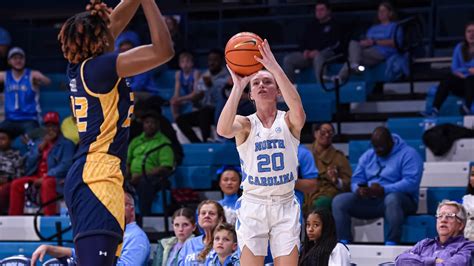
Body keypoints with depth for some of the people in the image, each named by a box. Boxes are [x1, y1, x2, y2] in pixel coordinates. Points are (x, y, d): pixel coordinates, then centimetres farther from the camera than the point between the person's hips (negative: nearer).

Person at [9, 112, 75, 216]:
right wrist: (40, 148, 2)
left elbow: (66, 165, -9)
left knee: (47, 183, -38)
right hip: (36, 177, 6)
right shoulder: (37, 143, 23)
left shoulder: (66, 144, 5)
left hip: (56, 179, -6)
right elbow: (28, 165, 15)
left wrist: (45, 177, -18)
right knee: (16, 184, -17)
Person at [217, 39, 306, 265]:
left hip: (285, 206, 1)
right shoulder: (245, 124, 1)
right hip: (253, 205, 0)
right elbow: (223, 129, -23)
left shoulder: (288, 122, 1)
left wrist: (274, 67, -30)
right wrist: (237, 86, -24)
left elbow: (298, 110, -25)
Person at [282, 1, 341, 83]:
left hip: (326, 53, -6)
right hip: (310, 54, 6)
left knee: (318, 57, -42)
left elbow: (335, 44, -4)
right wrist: (305, 50, 1)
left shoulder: (333, 25, 9)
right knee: (288, 60, -14)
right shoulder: (312, 26, 26)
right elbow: (304, 42, 26)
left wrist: (317, 51, -15)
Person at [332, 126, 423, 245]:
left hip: (399, 199, -6)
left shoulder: (408, 154, -3)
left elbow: (411, 182, -17)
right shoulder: (367, 156, 17)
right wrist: (359, 190, -16)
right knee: (339, 200, -15)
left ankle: (391, 246, -45)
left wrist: (383, 190, -28)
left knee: (392, 199, -42)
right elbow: (356, 180, 10)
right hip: (369, 200, 6)